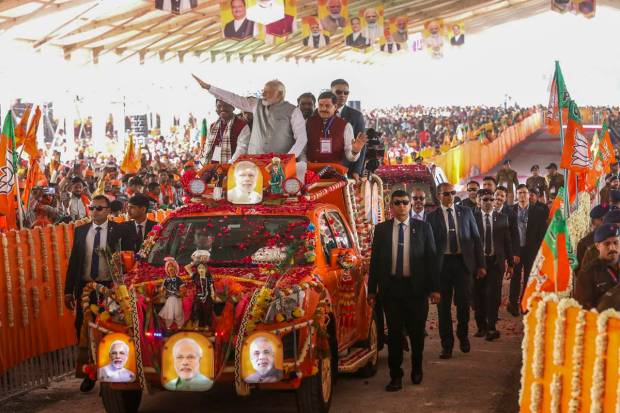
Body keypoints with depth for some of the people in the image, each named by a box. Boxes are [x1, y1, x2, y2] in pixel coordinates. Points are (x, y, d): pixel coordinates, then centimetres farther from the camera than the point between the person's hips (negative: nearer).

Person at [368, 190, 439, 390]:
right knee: (394, 333, 3)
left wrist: (434, 288, -4)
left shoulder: (423, 227, 3)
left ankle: (417, 369, 32)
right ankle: (395, 376, 11)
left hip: (416, 287, 0)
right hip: (391, 287, 0)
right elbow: (375, 260, 6)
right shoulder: (381, 229, 5)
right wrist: (372, 290, 2)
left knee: (417, 332, 10)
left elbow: (431, 258, 1)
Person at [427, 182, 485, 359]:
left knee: (464, 302, -1)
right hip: (442, 263, -1)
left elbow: (476, 238, 8)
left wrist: (481, 264, 3)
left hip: (463, 262, 1)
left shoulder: (466, 212, 7)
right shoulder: (433, 216, 3)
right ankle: (447, 344, 15)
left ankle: (463, 335, 26)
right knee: (444, 305, 4)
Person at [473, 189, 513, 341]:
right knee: (478, 295, 6)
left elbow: (507, 241, 9)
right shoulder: (472, 217, 0)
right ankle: (481, 326, 18)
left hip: (496, 261, 0)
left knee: (493, 294, -8)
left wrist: (510, 262, 9)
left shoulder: (502, 218, 8)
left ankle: (491, 327, -3)